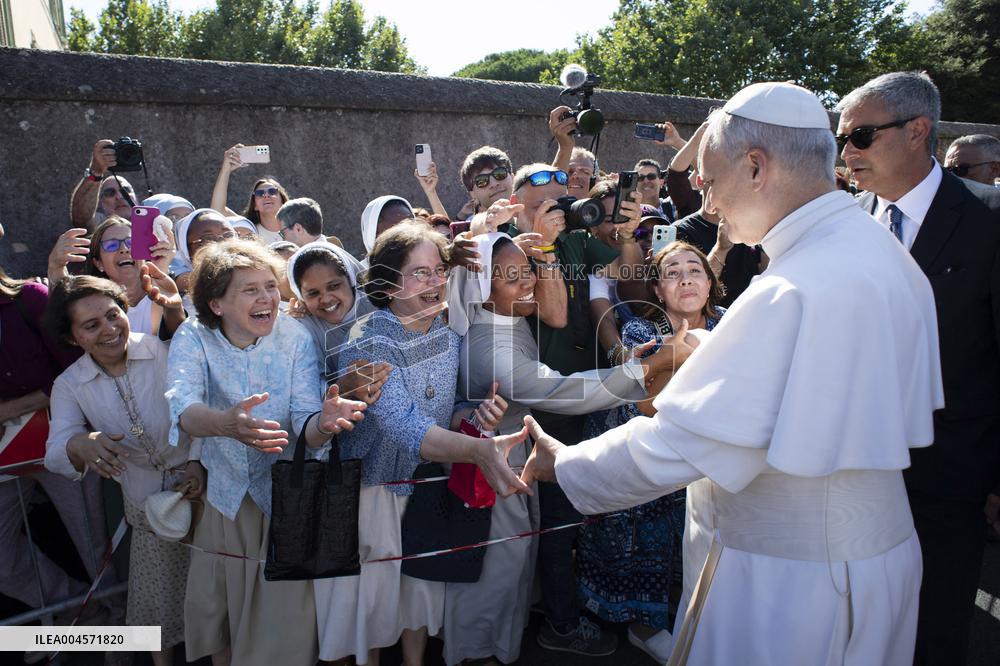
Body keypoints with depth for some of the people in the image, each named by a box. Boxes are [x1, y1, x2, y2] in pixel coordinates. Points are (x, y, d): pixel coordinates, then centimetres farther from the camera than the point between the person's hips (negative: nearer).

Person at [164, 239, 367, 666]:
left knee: (284, 620, 4)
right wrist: (226, 423, -54)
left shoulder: (295, 338, -13)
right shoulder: (193, 338, -13)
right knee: (215, 610, 14)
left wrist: (322, 424, -46)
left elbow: (304, 423, -21)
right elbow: (183, 407, -31)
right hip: (220, 497, 1)